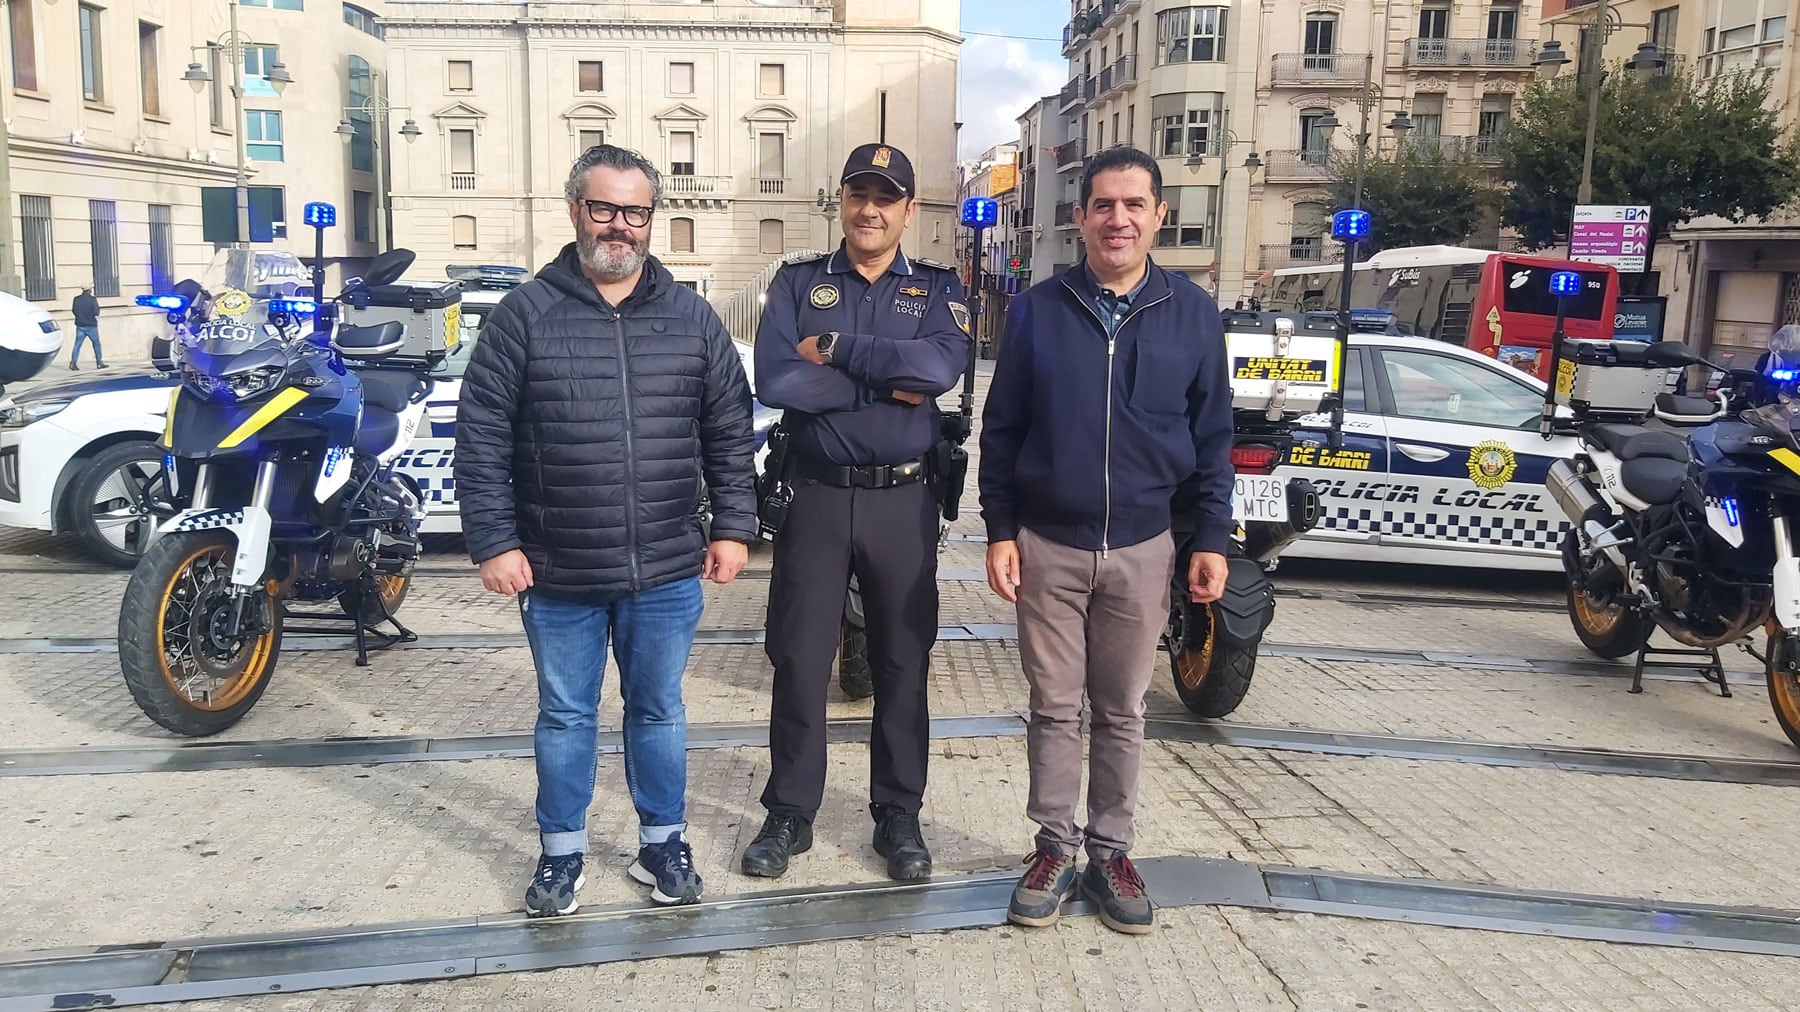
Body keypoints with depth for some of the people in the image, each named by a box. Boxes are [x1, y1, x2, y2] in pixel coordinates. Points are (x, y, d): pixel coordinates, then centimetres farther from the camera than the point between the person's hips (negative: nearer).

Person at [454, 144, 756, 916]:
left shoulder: (691, 318, 4)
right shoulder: (524, 315, -3)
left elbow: (730, 434, 7)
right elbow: (481, 439, -3)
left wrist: (732, 528, 3)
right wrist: (493, 542, -8)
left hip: (667, 571, 1)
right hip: (557, 572, -1)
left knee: (659, 712, 15)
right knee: (565, 717, 14)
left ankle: (662, 842, 32)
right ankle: (561, 851, 31)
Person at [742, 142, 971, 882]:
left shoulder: (937, 288, 5)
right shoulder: (797, 284, 5)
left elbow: (942, 364, -17)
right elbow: (774, 382, -13)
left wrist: (833, 349, -15)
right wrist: (890, 382, -14)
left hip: (904, 501, 0)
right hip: (817, 497, 0)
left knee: (902, 664, 9)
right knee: (799, 662, 6)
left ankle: (899, 815, 23)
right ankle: (789, 814, 21)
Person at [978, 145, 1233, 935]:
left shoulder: (1192, 315, 2)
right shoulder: (1037, 310, 0)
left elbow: (1212, 436, 5)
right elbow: (1000, 431, 2)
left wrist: (1213, 538, 1)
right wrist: (1000, 531, -3)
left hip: (1141, 550, 1)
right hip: (1048, 546, 0)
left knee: (1122, 712, 11)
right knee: (1054, 707, 8)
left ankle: (1111, 852, 24)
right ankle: (1055, 845, 22)